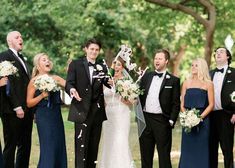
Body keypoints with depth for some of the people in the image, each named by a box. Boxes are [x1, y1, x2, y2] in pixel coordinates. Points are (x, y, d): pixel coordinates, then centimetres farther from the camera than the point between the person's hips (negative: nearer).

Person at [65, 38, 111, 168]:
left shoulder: (101, 67, 14)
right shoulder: (75, 64, 3)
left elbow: (110, 83, 4)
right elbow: (69, 83, -5)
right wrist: (72, 89, -27)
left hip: (97, 112, 4)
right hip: (82, 110, -4)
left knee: (94, 145, 9)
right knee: (81, 145, -7)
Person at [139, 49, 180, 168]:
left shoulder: (173, 80, -1)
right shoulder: (146, 77, 12)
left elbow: (176, 104, -3)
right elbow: (139, 96, 13)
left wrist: (171, 121, -10)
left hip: (162, 121, -4)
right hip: (145, 118, 4)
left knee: (164, 155, 0)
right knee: (145, 154, 11)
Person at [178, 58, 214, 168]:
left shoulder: (208, 84, 2)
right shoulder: (186, 83, 10)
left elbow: (211, 104, -1)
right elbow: (182, 103, 10)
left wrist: (200, 116, -12)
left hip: (202, 121, -3)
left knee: (201, 148, -1)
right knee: (187, 149, 3)